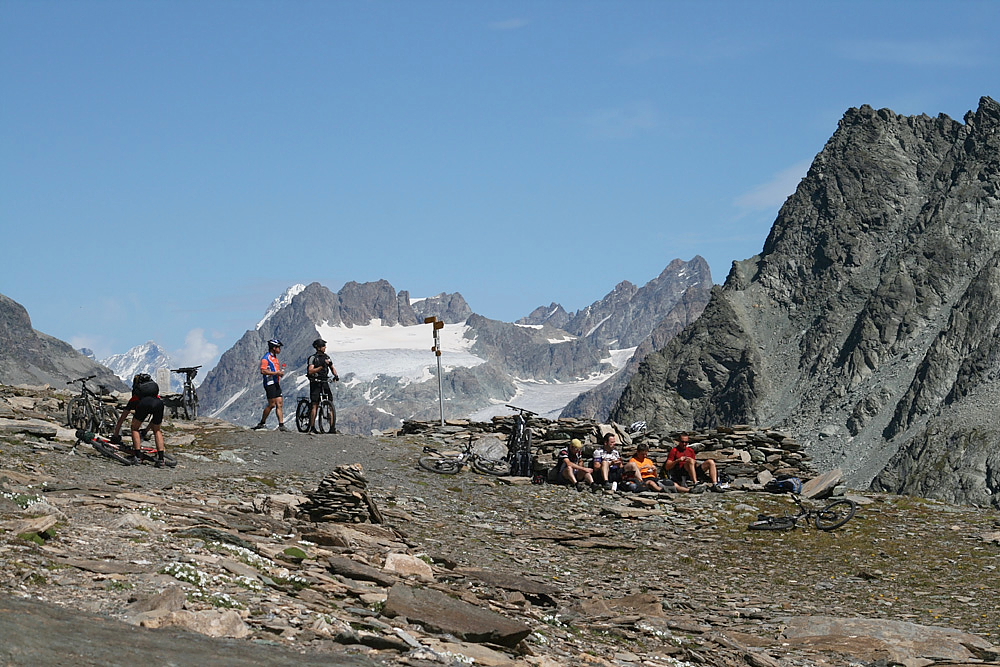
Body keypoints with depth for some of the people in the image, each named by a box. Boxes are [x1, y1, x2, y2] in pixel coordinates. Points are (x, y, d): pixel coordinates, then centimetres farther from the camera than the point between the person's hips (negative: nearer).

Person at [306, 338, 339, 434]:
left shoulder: (327, 358, 13)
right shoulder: (313, 358, -5)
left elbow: (332, 368, 19)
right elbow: (310, 371, -16)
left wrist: (336, 375, -2)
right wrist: (321, 367, -25)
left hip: (325, 383, 5)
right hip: (315, 383, -5)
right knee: (315, 405, -9)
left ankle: (332, 426, -2)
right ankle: (312, 427, -7)